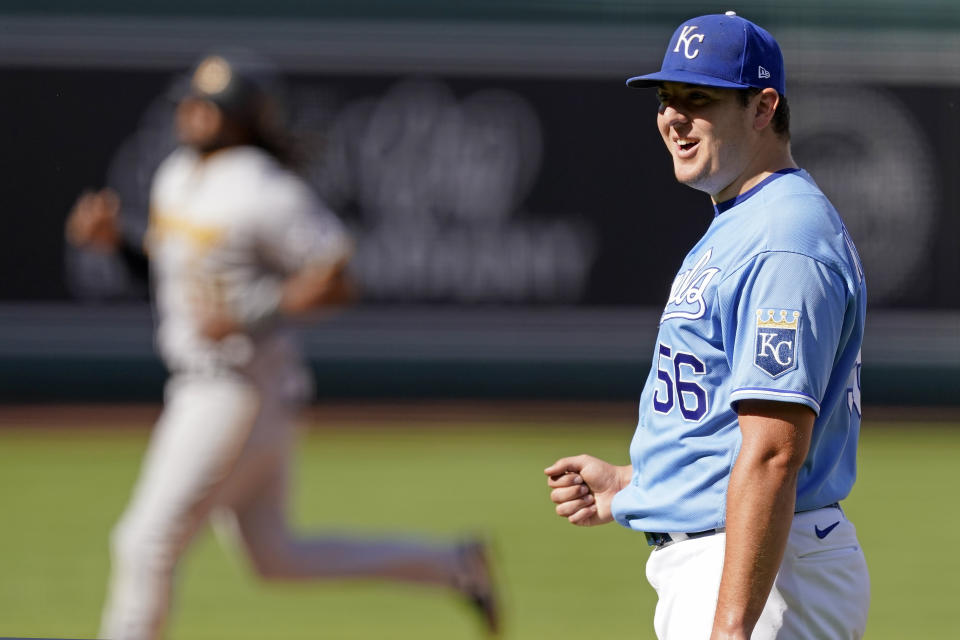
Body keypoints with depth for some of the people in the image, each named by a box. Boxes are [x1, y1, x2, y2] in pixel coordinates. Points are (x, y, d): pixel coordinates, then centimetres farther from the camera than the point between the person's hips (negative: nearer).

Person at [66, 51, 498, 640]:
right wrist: (114, 242, 3)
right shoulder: (177, 176, 9)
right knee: (276, 558, 15)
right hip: (201, 385, 10)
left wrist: (246, 315, -25)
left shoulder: (263, 191, -18)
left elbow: (334, 283, -18)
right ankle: (452, 566, 24)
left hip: (241, 389, -10)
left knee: (149, 542, -6)